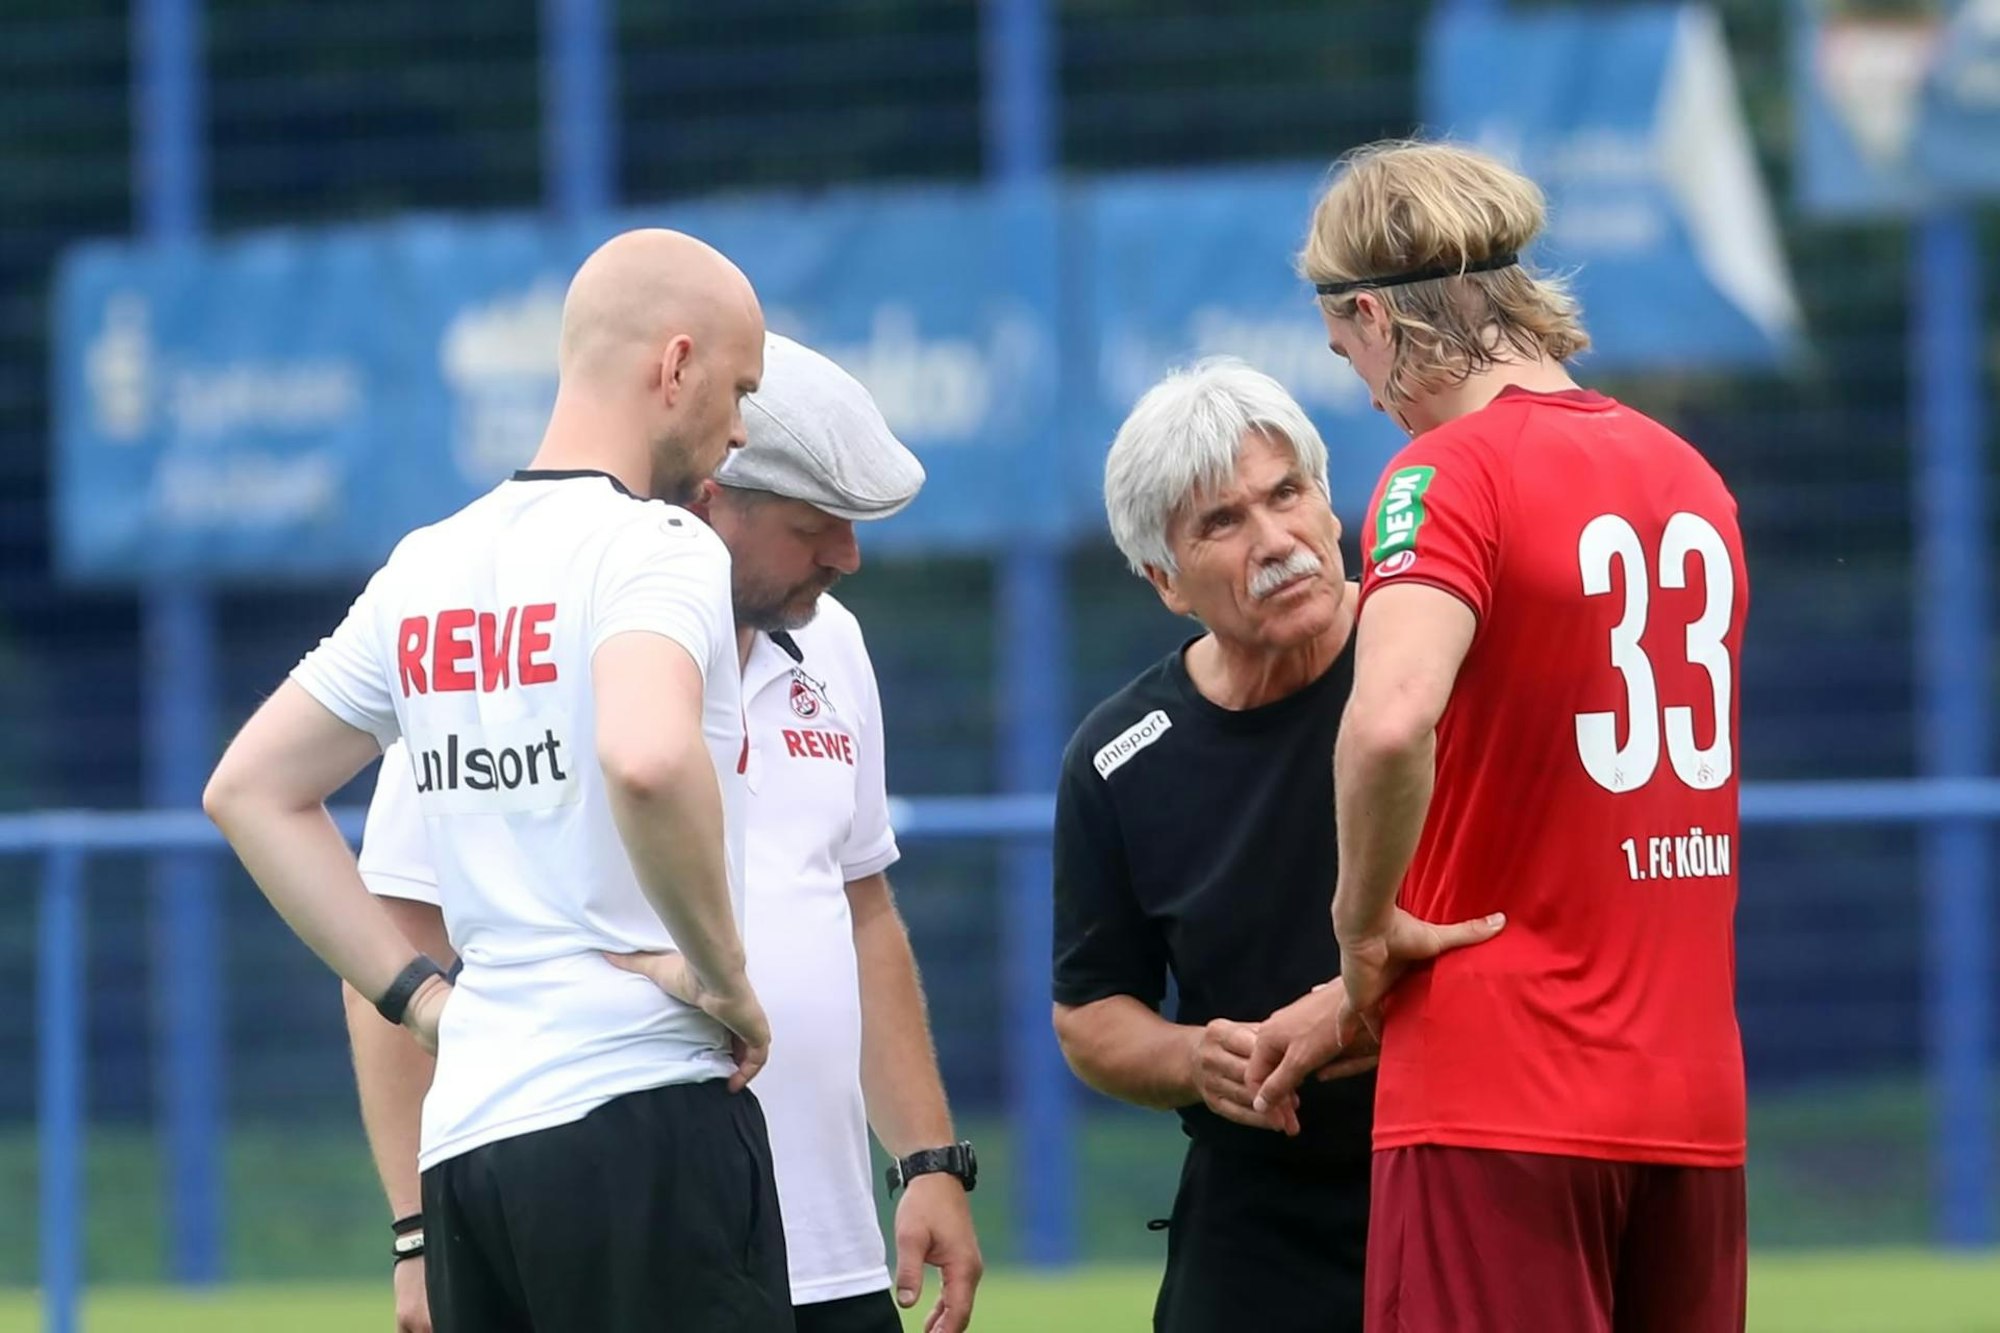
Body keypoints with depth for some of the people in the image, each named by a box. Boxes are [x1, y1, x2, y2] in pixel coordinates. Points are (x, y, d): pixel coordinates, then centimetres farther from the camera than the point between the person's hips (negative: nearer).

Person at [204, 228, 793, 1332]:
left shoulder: (426, 570, 15)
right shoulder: (657, 546, -8)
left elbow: (249, 790, 22)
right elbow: (647, 760, -29)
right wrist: (721, 978, -14)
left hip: (462, 1136, 8)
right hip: (644, 1116, -8)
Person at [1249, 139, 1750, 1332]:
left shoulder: (1451, 472, -10)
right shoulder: (1691, 476, 13)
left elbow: (1393, 723, -29)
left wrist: (1366, 928, -12)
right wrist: (1368, 998, 19)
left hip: (1500, 1103, -7)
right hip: (1695, 1099, 7)